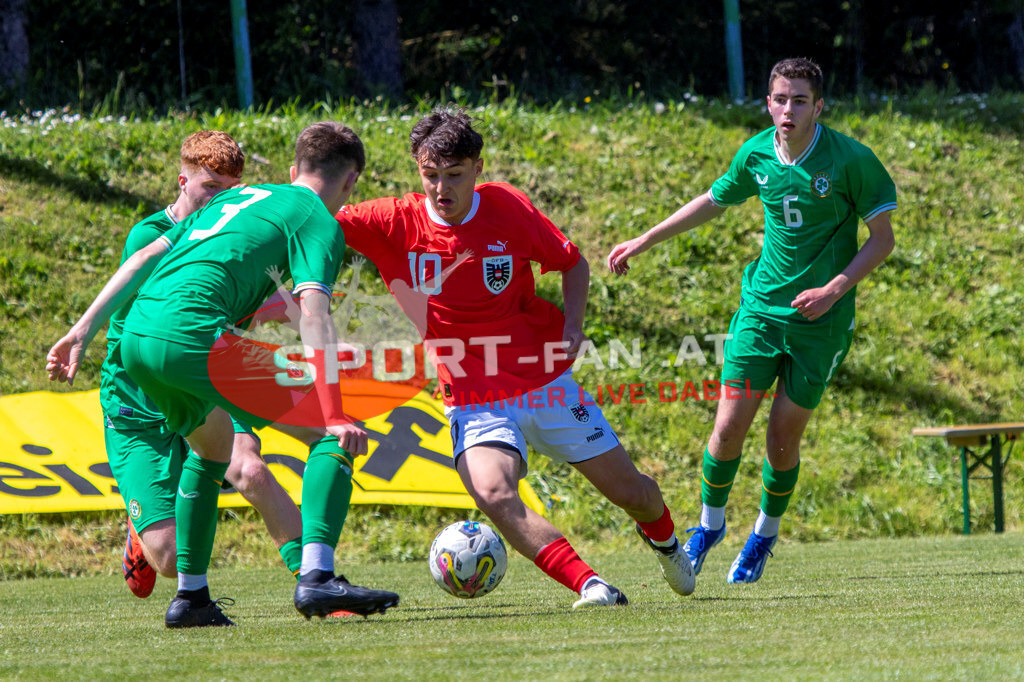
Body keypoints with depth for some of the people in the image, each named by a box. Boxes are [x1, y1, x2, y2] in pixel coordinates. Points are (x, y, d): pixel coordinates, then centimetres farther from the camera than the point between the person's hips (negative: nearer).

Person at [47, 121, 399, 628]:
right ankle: (316, 577, -18)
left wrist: (84, 331, 23)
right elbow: (313, 315, -10)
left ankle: (190, 596, 30)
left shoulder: (237, 198, 29)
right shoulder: (318, 221, 7)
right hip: (192, 335, -8)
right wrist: (334, 413, -18)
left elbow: (144, 257, 23)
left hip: (136, 339, 8)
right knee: (333, 438, -2)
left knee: (212, 445, 33)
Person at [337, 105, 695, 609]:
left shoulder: (508, 208, -8)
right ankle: (589, 586, -28)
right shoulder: (396, 224, -10)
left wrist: (572, 322, -9)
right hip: (475, 403, -1)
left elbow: (573, 263, 6)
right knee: (495, 496, -31)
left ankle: (663, 539, 46)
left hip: (546, 384, 1)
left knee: (629, 490, 11)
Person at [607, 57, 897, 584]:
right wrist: (644, 241, 20)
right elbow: (714, 201, 19)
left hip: (821, 321, -3)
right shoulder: (756, 154, -1)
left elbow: (882, 239, -6)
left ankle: (765, 533, 27)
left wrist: (833, 290, -19)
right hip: (761, 307, 3)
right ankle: (709, 524, 20)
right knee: (730, 426, -5)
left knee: (784, 434, 1)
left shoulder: (849, 159, -13)